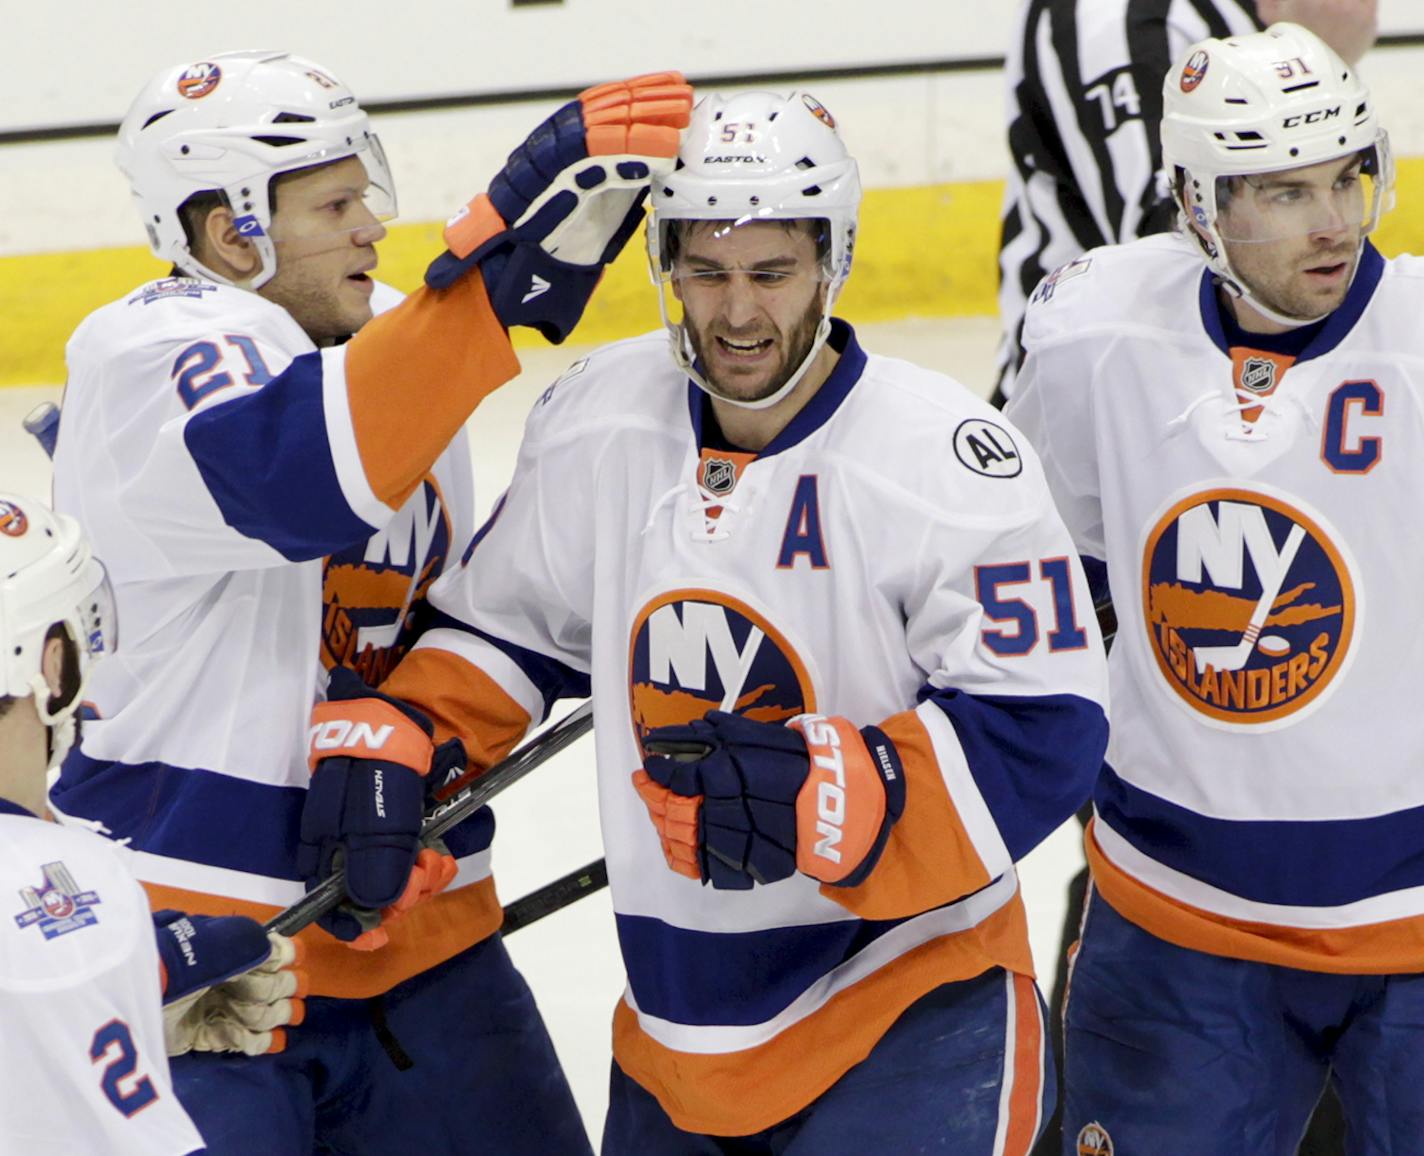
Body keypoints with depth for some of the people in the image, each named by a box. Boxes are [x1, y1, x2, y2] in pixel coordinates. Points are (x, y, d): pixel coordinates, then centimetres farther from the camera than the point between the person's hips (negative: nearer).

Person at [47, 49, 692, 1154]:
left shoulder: (394, 353, 12)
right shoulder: (147, 355, -14)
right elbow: (304, 477, -35)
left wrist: (397, 748, -7)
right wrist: (504, 257, -41)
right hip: (184, 932, -7)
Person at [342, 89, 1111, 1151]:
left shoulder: (950, 462, -17)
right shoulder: (594, 424, -1)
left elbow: (1043, 736, -19)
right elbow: (505, 628, 14)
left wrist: (830, 794, -32)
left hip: (909, 999, -5)